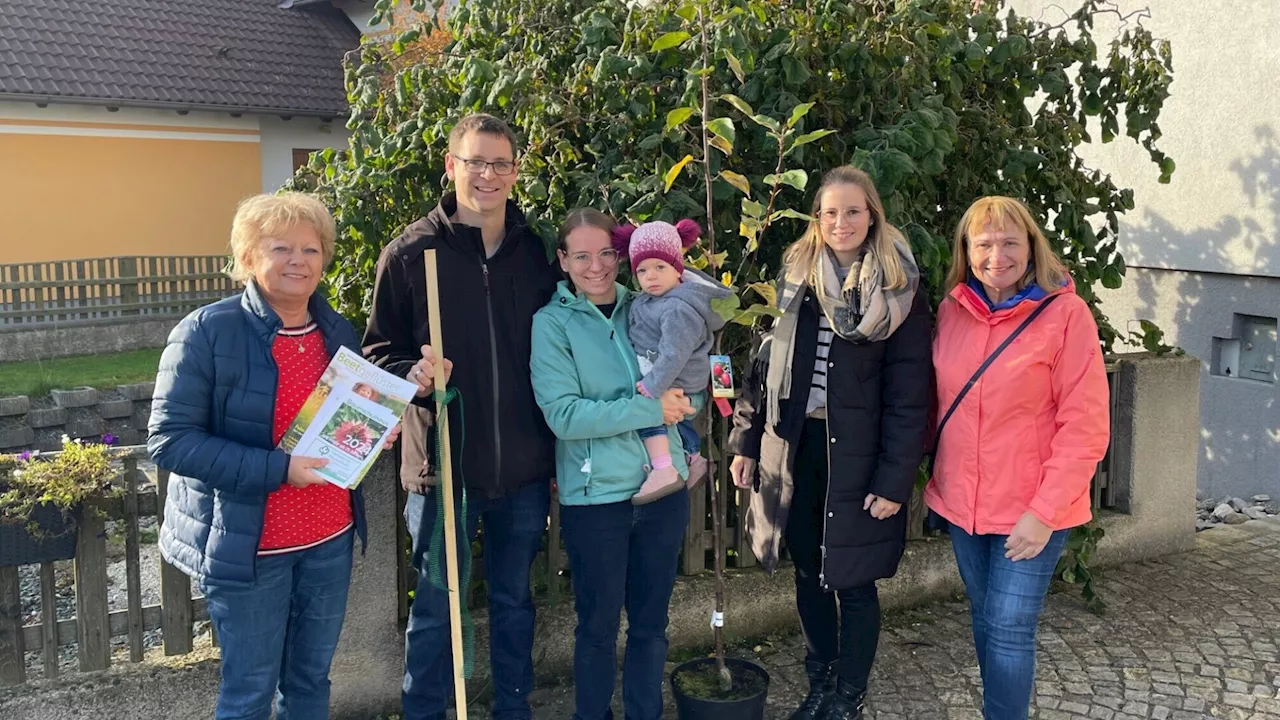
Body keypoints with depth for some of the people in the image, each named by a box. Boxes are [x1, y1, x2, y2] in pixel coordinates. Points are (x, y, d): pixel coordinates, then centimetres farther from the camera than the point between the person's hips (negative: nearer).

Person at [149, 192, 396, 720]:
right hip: (246, 545, -5)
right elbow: (170, 441, -18)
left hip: (330, 538, 5)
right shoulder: (207, 331, -14)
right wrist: (276, 469, -26)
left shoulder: (338, 331, 5)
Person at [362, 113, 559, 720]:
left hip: (524, 468, 3)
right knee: (435, 607, 9)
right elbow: (379, 350, 0)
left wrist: (558, 454, 9)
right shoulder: (410, 253, -5)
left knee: (514, 600, 18)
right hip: (443, 464, -2)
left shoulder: (536, 253, 2)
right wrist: (413, 374, -22)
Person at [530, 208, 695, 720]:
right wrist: (650, 410, -20)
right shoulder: (552, 323, -7)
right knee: (598, 624, 12)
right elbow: (563, 414, -18)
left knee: (651, 620, 17)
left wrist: (677, 397, -12)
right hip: (595, 495, -3)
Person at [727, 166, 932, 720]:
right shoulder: (796, 277, 7)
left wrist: (895, 480, -13)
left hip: (857, 455, -4)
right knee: (809, 574, 15)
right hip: (795, 448, 4)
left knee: (853, 582, 6)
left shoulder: (897, 290, -6)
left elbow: (908, 394, -9)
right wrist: (746, 441, 7)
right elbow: (765, 364, 10)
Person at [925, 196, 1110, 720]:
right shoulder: (952, 310, 3)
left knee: (1009, 633, -2)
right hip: (962, 503, 5)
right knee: (985, 623, 17)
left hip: (1031, 513, -5)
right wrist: (938, 479, 8)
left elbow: (1085, 425, -13)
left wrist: (1044, 511, -16)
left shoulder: (1064, 312, -12)